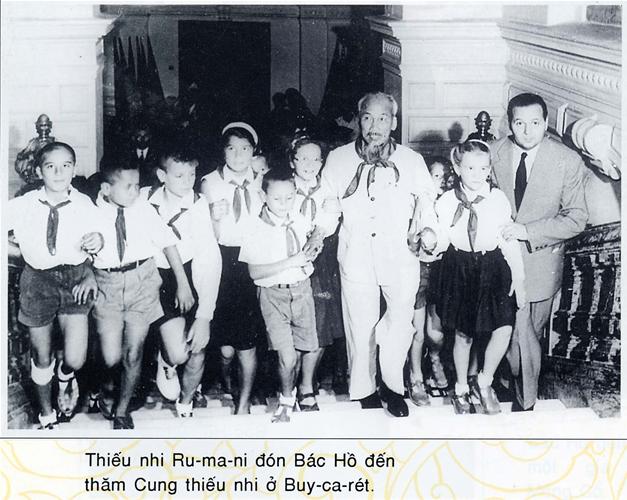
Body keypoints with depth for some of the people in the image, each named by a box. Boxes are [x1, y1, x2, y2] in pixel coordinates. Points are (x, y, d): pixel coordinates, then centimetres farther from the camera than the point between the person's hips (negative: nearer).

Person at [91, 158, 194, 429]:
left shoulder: (144, 209, -5)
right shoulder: (94, 214, -7)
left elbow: (168, 242, 1)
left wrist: (183, 284, 2)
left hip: (142, 283, 1)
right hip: (107, 285, -1)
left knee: (133, 353, 1)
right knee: (111, 357, -3)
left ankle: (122, 410, 23)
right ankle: (107, 391, 33)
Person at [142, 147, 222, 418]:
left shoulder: (198, 204, -15)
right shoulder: (144, 199, -9)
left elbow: (211, 259, -18)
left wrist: (204, 316, -23)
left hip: (192, 277, 0)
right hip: (157, 277, 0)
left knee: (197, 352, 0)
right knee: (178, 353, -17)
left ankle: (185, 404, 30)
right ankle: (165, 362, 22)